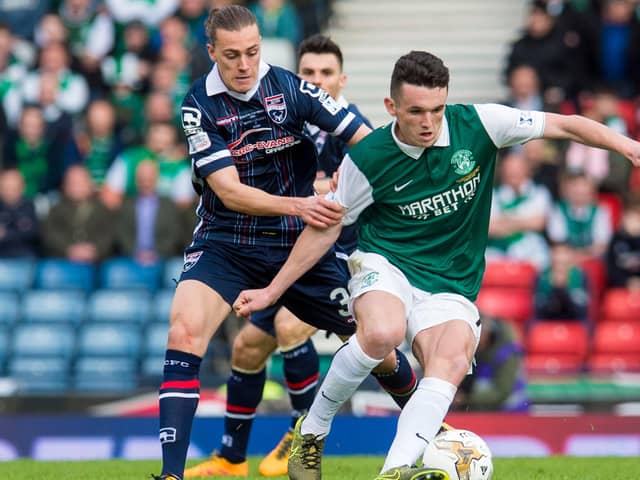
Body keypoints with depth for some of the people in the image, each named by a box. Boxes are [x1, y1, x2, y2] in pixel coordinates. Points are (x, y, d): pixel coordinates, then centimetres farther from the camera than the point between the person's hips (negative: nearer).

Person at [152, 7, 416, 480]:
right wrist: (298, 205, -31)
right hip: (227, 242, -1)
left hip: (300, 243, 1)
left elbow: (367, 139, -5)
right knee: (185, 329, -26)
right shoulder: (199, 106, -12)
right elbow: (229, 192, -19)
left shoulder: (290, 87, -10)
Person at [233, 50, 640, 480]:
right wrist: (272, 291, 5)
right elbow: (325, 228, 3)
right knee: (383, 332, -35)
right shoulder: (367, 159, -9)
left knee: (451, 364, -29)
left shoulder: (478, 125, -9)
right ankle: (311, 432, -14)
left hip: (451, 287, 2)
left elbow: (564, 125, -4)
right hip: (385, 264, -2)